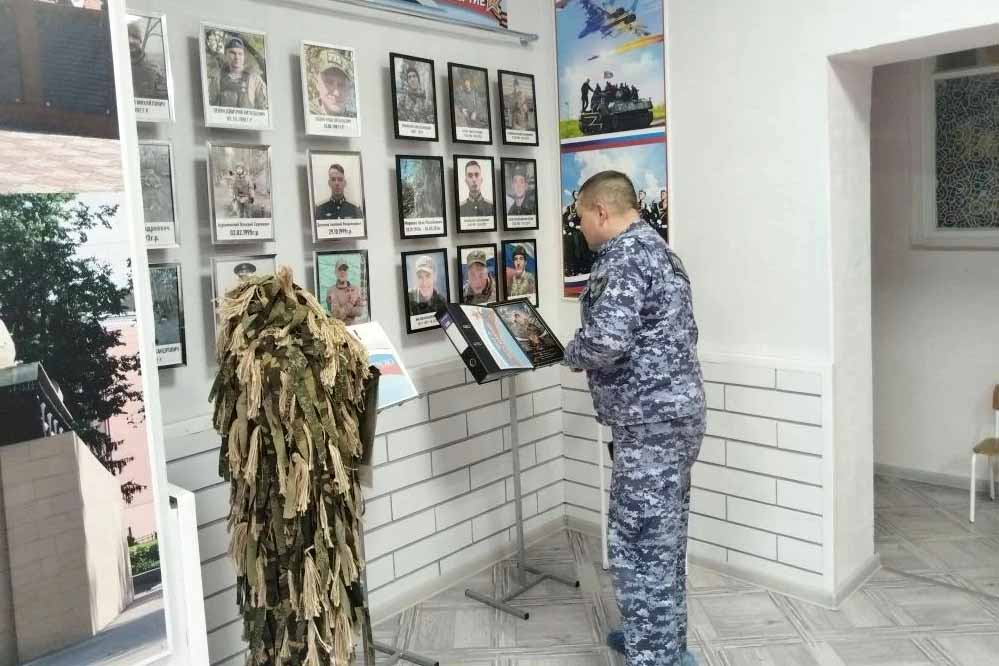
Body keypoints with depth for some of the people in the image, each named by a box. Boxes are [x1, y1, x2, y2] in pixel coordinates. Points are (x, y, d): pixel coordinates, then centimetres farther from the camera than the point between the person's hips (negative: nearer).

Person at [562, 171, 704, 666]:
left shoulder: (623, 257, -15)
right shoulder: (655, 248, 18)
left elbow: (607, 338, -28)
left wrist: (571, 354, -7)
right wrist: (590, 355, 16)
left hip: (650, 420, -11)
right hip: (675, 409, 11)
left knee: (638, 542, -2)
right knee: (663, 537, 20)